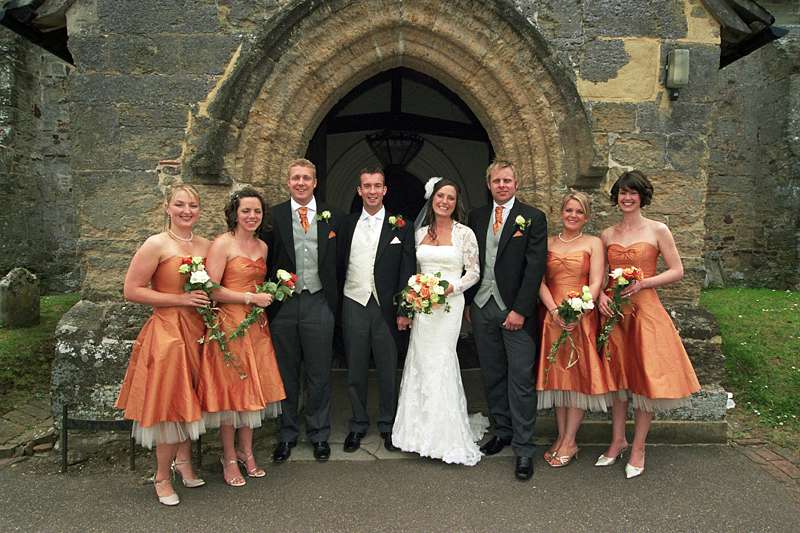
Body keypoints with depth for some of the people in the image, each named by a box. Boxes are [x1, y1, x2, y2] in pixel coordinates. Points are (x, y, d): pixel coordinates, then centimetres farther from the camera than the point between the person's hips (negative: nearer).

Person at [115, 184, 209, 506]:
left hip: (198, 331, 6)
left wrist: (208, 299, 0)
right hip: (167, 331, -5)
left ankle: (183, 460, 36)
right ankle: (162, 477, 19)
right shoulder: (157, 244, -9)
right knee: (170, 402, 1)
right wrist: (181, 299, -16)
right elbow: (131, 291, -13)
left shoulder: (206, 246, 8)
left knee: (189, 400, 16)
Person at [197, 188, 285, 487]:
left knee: (253, 388, 11)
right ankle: (229, 459, 15)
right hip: (229, 325, -6)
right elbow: (211, 289, -16)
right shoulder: (222, 244, -9)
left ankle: (246, 452, 25)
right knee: (229, 390, 1)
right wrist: (250, 298, -15)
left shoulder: (262, 246, 13)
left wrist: (268, 294, 9)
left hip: (256, 326, 7)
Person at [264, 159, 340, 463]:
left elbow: (338, 264, 5)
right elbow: (266, 261, 0)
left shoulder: (331, 218, 5)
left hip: (318, 304, 0)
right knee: (286, 375, 12)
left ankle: (319, 434, 26)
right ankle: (288, 434, 28)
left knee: (319, 375, 10)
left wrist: (334, 302, 1)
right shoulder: (274, 216, 1)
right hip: (283, 304, 0)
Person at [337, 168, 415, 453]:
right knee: (355, 371, 10)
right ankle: (358, 425, 25)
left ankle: (388, 425, 24)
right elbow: (340, 265, 8)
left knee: (388, 371, 8)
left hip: (386, 307, -2)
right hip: (354, 305, 2)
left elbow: (407, 270, -2)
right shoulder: (347, 224, 8)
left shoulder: (400, 226, 1)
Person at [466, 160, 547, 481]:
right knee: (492, 376, 13)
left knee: (521, 379, -2)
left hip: (516, 310, -4)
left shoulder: (533, 218, -2)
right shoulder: (477, 217, 12)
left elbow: (535, 267, -9)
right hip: (481, 307, 5)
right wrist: (468, 302, 9)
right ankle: (502, 431, 28)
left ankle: (523, 448, 6)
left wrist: (520, 310, -15)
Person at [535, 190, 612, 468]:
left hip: (582, 317, -2)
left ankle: (569, 441, 10)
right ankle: (561, 435, 17)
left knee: (578, 375, 1)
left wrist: (577, 314, -19)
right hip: (552, 317, 3)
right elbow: (540, 281, 3)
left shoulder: (594, 243, 3)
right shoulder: (548, 243, 10)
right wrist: (555, 312, -12)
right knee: (557, 375, 7)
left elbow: (596, 283, -6)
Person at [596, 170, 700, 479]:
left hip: (645, 311, -3)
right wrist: (600, 295, -8)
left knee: (645, 376, 1)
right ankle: (617, 441, 23)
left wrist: (642, 283, -15)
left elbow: (677, 272, -3)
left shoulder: (658, 230, -2)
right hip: (613, 311, 3)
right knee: (617, 376, 10)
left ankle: (638, 448, 15)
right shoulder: (607, 235, 8)